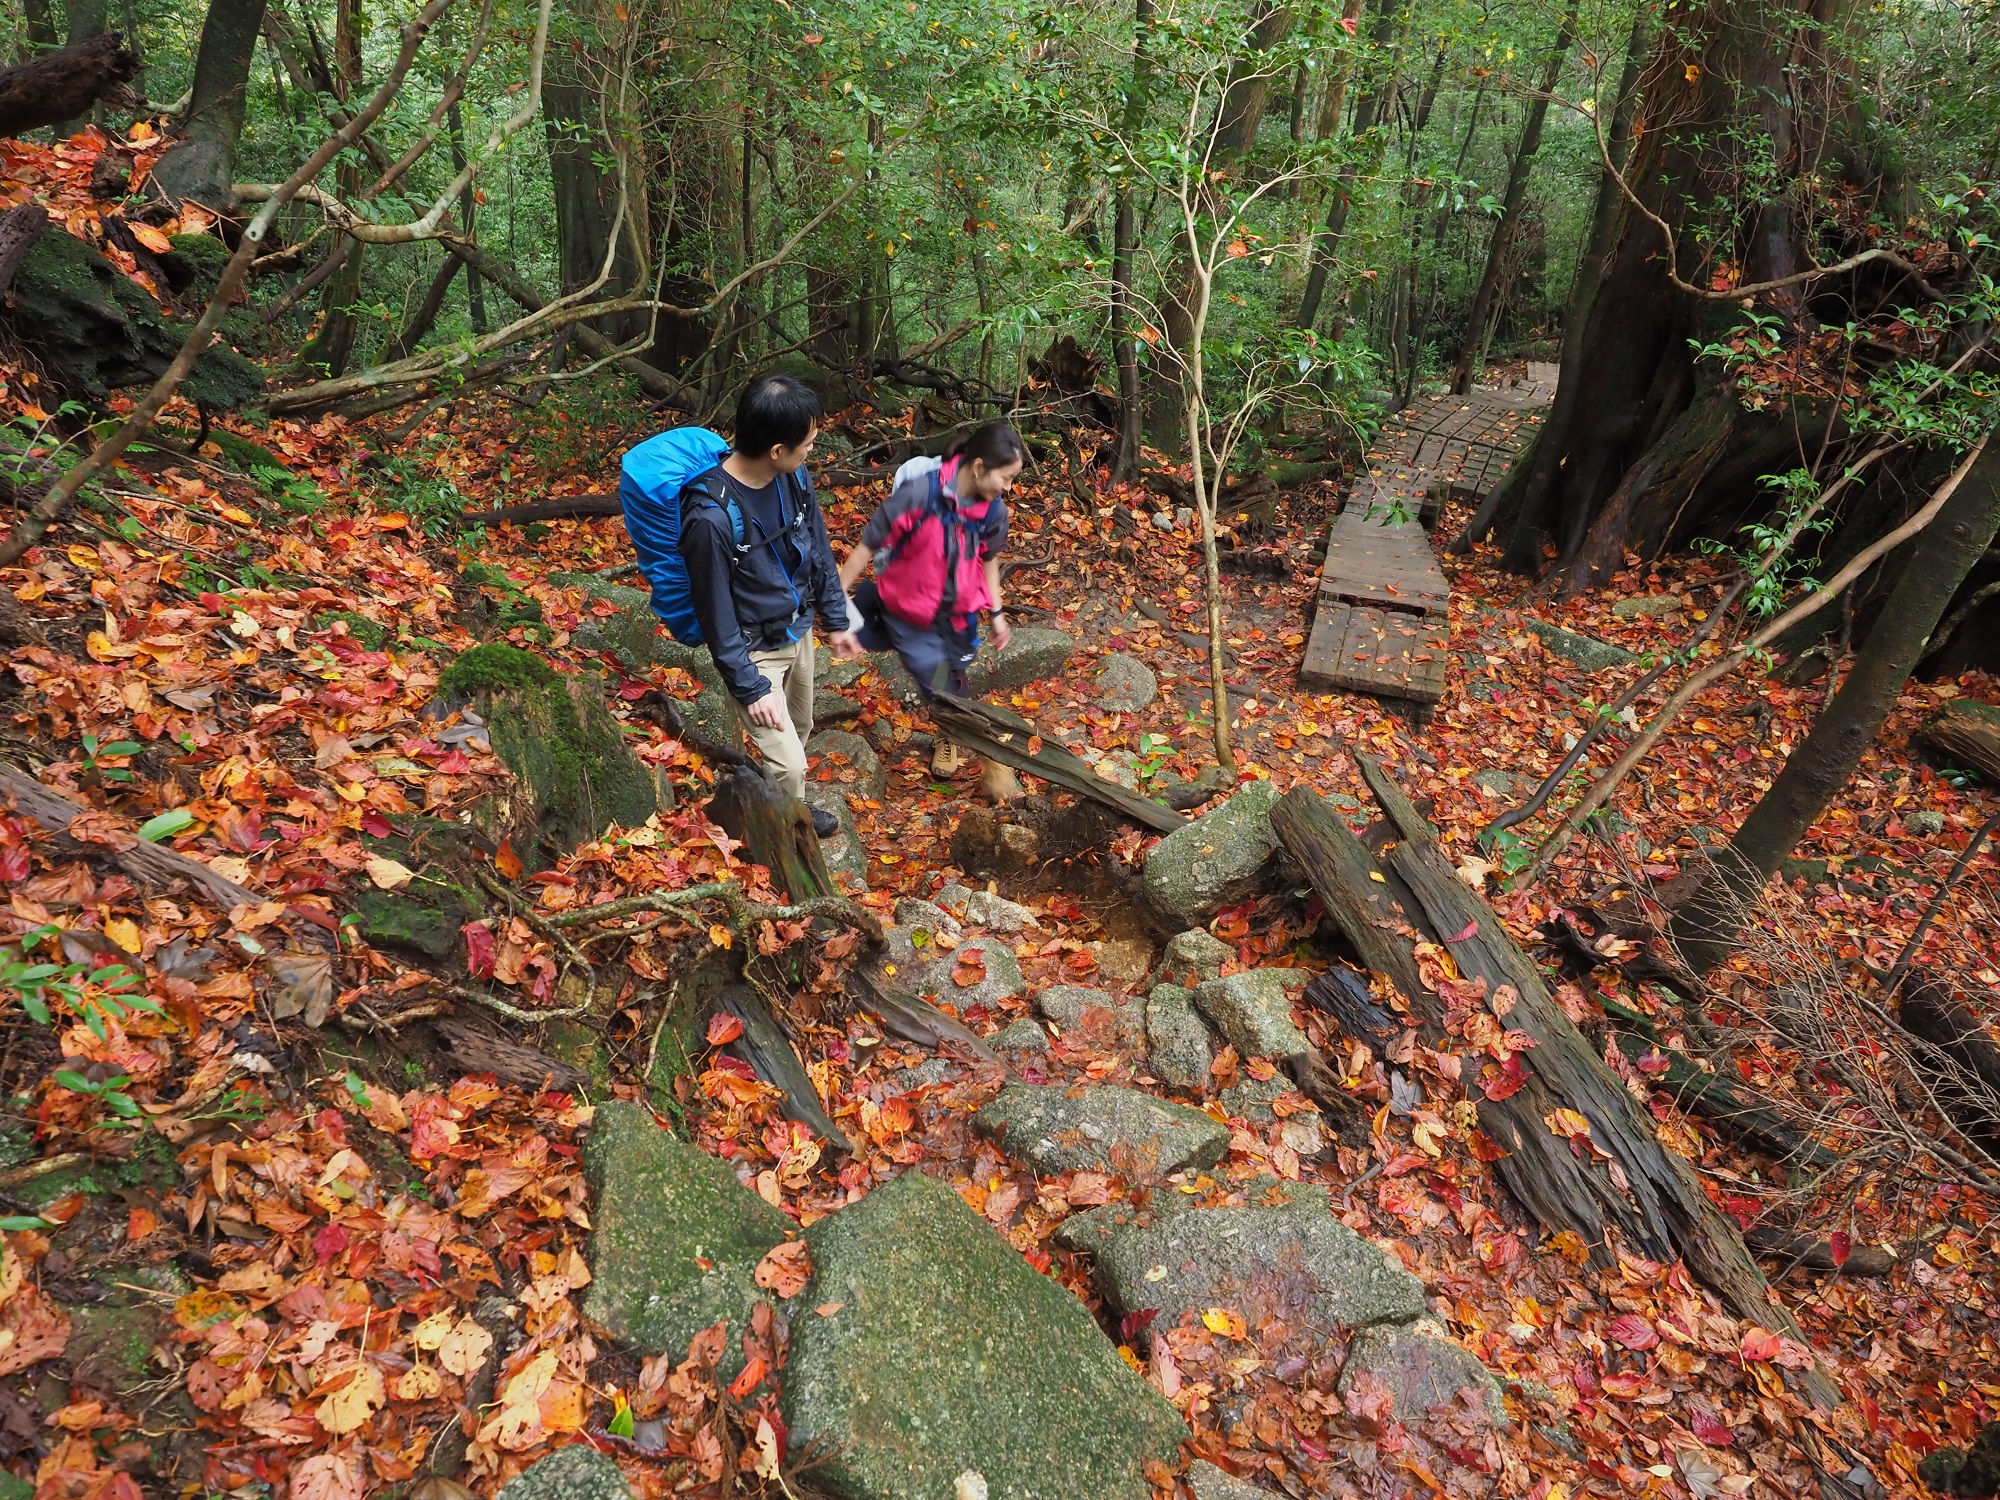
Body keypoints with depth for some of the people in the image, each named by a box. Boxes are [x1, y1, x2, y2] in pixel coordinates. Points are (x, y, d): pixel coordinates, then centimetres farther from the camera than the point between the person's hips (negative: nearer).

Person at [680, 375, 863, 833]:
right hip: (755, 652, -7)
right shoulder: (711, 516, -32)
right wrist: (750, 687, -17)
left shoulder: (793, 477, -12)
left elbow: (819, 549, 4)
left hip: (798, 632, 7)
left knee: (800, 731, 25)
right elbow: (716, 615, -22)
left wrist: (836, 620, 12)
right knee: (789, 762, -3)